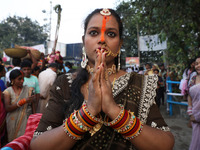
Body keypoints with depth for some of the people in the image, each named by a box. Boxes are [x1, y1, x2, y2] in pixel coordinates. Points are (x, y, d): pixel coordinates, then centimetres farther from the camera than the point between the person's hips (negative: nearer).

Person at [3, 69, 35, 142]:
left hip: (26, 120, 1)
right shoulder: (8, 91, -1)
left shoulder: (28, 90, 2)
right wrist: (23, 101, -22)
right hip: (13, 122, -1)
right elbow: (7, 108, -13)